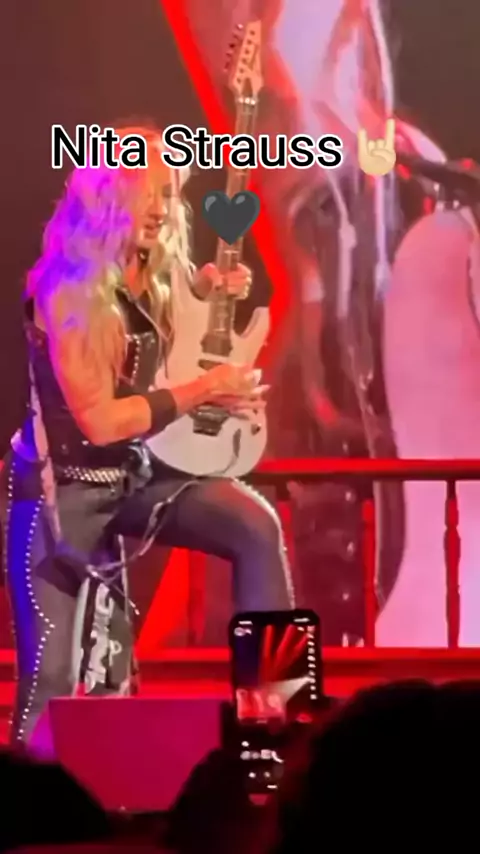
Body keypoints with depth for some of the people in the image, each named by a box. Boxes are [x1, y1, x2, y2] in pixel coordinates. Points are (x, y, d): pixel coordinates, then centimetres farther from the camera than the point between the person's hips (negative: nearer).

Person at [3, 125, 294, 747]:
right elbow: (99, 420, -23)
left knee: (258, 526, -17)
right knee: (53, 680, -5)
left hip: (142, 471, 6)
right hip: (67, 488, -6)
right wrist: (206, 390, -18)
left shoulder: (158, 272, 1)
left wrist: (211, 288, 4)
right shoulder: (70, 291, -21)